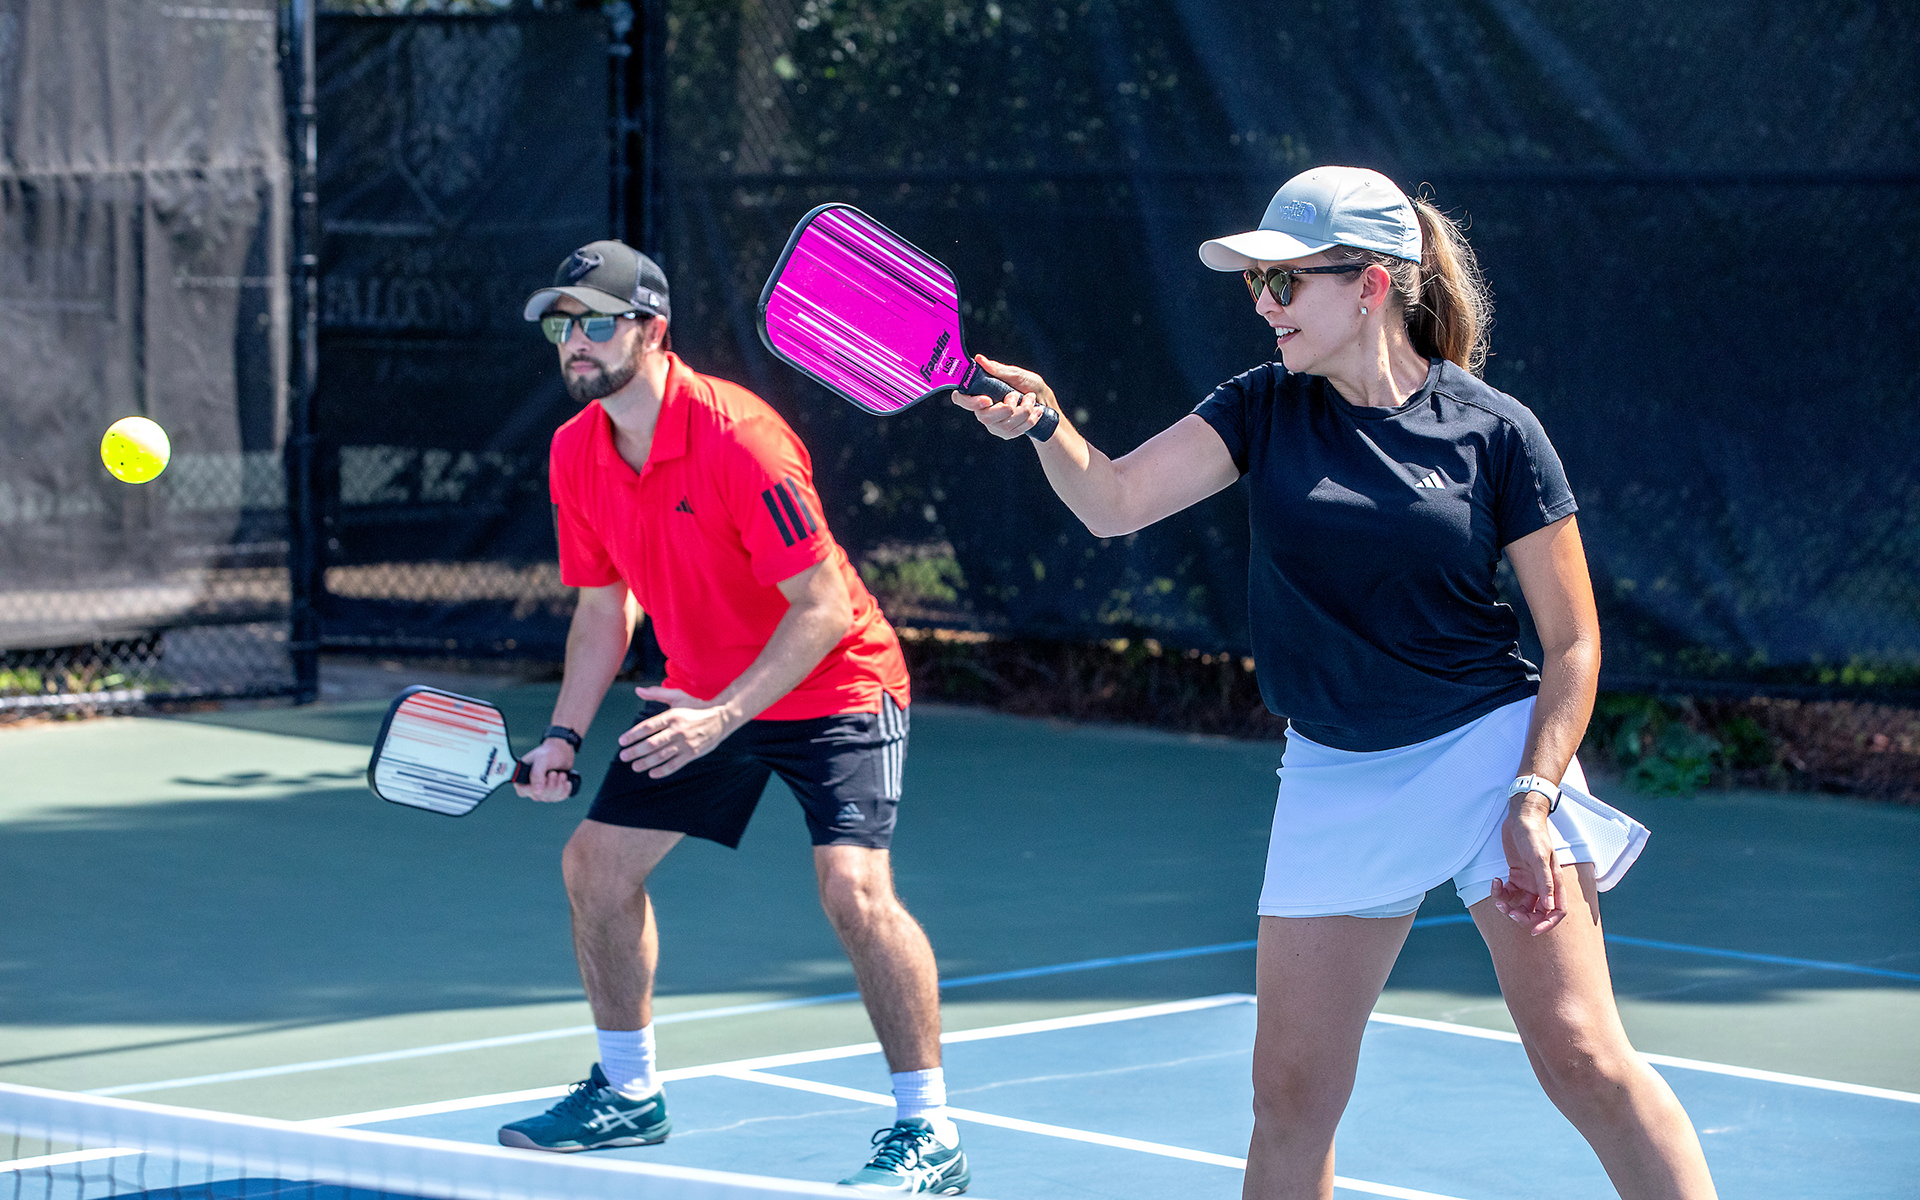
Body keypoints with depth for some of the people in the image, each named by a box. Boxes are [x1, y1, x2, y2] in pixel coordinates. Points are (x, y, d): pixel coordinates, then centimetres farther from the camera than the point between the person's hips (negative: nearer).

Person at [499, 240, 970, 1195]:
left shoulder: (737, 437, -27)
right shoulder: (576, 453, -4)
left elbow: (824, 607, -27)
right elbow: (602, 609, 9)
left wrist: (723, 715, -33)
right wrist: (563, 736, -1)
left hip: (831, 687, -8)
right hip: (700, 696, 8)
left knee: (853, 889, -23)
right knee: (595, 862, 7)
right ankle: (630, 1094, 27)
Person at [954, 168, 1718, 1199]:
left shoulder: (1494, 433, -7)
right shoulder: (1265, 408, 3)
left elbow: (1572, 641, -4)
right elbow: (1113, 502, -5)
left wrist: (1533, 801, -14)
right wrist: (1042, 422, -24)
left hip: (1487, 754, -4)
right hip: (1333, 779, 4)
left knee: (1580, 1056, -11)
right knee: (1290, 1090, 2)